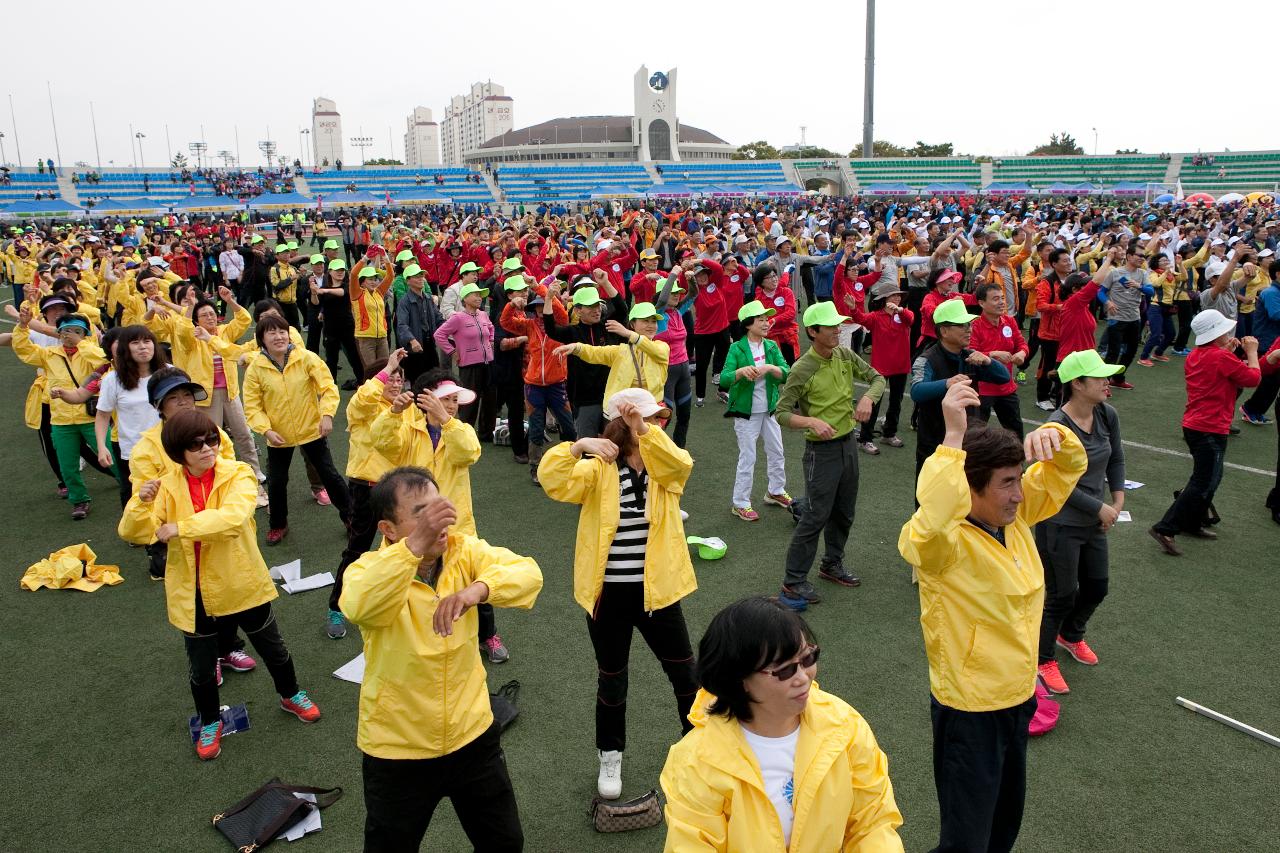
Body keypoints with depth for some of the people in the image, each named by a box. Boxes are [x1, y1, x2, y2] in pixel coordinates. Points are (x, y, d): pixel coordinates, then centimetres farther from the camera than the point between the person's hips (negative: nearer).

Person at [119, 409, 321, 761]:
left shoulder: (238, 475, -15)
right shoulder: (168, 486, -6)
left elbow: (233, 516, -33)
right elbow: (133, 533, -11)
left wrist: (180, 527, -34)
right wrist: (141, 501, -30)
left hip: (242, 585, -1)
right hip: (193, 594, 1)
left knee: (273, 649, 19)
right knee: (202, 668, 16)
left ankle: (290, 695, 48)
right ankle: (210, 721, 43)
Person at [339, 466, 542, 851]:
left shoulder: (464, 550, -10)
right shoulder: (371, 568, -18)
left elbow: (528, 573, -23)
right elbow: (358, 607, -41)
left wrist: (476, 589, -42)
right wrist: (416, 544, -52)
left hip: (472, 733, 3)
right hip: (397, 748, -3)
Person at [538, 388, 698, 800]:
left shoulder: (666, 465, -2)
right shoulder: (598, 469, -7)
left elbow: (680, 463, -27)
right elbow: (553, 481, -23)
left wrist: (643, 430, -40)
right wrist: (579, 446, -38)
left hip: (657, 591, 2)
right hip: (607, 595, -1)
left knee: (685, 673, 14)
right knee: (611, 678, 16)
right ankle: (610, 757, 37)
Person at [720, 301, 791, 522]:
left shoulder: (772, 347, 2)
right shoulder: (737, 349, -11)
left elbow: (786, 373, -8)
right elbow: (724, 379, -19)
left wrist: (770, 367, -26)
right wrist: (741, 371, -36)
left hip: (769, 410, 5)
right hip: (746, 413, -5)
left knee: (777, 453, 18)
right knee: (747, 458, 0)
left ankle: (775, 491, 39)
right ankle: (740, 504, 11)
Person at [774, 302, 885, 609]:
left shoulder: (845, 355, 0)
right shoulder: (802, 370, -18)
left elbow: (878, 378, 9)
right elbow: (782, 413, -15)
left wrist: (867, 398, -13)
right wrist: (812, 422, -32)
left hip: (848, 443, 7)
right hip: (822, 450, -7)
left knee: (844, 512, 18)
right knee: (816, 516, -5)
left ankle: (832, 564, 39)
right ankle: (793, 582, 6)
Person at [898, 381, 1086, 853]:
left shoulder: (1015, 516, -4)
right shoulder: (948, 543, -27)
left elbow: (1070, 466, 5)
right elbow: (930, 523, -52)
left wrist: (1054, 434, -19)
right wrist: (954, 436, -51)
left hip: (1018, 697, 8)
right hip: (969, 710, -8)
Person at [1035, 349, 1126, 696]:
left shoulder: (1107, 416, -4)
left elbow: (1116, 459, 11)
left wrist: (1118, 500, 2)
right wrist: (1101, 508, -14)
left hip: (1094, 523, 7)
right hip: (1060, 525, -7)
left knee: (1096, 588, 21)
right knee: (1062, 596, 5)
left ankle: (1070, 635, 50)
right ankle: (1042, 660, 27)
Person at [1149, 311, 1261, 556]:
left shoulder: (1195, 355, 8)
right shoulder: (1222, 358, -18)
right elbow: (1253, 378, -8)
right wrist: (1251, 351, 4)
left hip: (1192, 425, 9)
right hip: (1211, 430, -9)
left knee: (1209, 479, 24)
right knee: (1204, 484, -5)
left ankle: (1194, 523, 32)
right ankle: (1165, 529, -11)